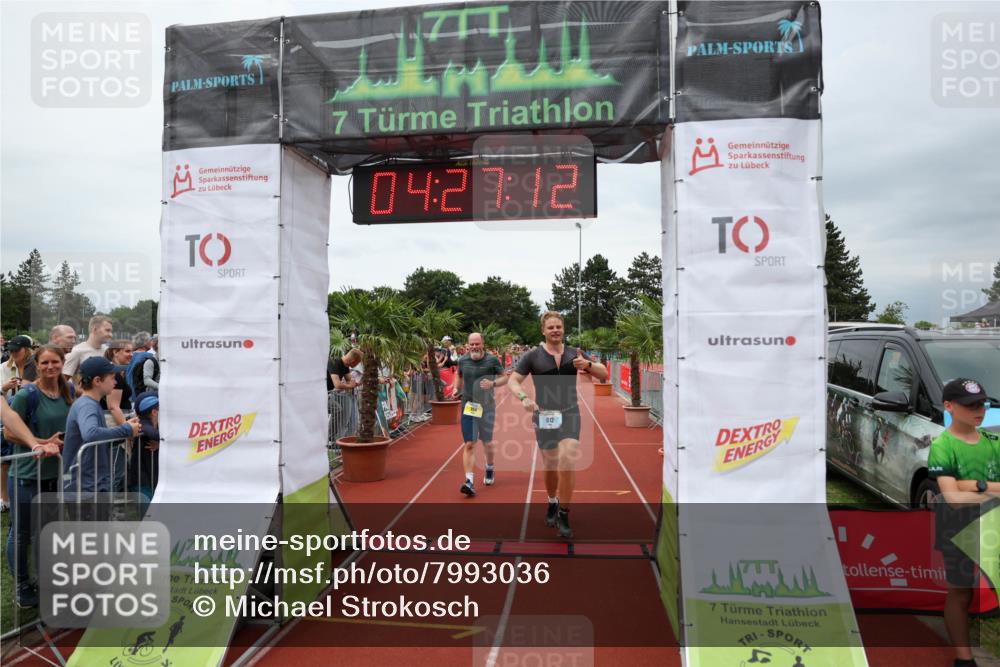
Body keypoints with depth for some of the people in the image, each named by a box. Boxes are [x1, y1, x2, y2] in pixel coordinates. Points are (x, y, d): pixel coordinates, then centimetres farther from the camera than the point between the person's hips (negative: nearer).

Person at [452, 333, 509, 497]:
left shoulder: (492, 360, -7)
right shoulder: (462, 360, 1)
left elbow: (504, 378, 1)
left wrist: (493, 383, -19)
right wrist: (457, 388, 4)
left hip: (486, 407, -1)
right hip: (468, 407, 1)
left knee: (487, 443, 14)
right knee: (469, 444, -6)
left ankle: (490, 468, 43)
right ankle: (469, 481, -8)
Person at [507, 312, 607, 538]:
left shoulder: (574, 354, 6)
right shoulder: (533, 356, 0)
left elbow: (603, 375, 7)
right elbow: (512, 381, -3)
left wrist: (587, 365, -15)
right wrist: (524, 397, -24)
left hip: (570, 414, 0)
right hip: (544, 415, 0)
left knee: (567, 459, -18)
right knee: (550, 465, 9)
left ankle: (563, 514, -2)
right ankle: (552, 502, 39)